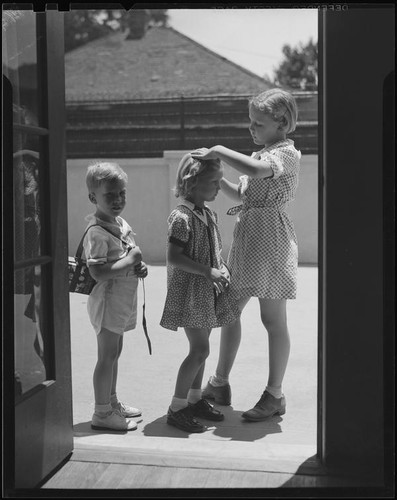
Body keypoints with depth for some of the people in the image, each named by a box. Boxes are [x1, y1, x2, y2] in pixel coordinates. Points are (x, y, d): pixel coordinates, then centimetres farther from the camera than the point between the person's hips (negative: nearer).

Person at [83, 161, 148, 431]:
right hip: (107, 300, -9)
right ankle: (102, 413, 8)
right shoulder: (97, 232, -20)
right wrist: (130, 260, -22)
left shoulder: (121, 223, 9)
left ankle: (112, 402, 32)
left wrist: (140, 266, 1)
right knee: (107, 355, -2)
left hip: (123, 299, 9)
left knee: (114, 352, 18)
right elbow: (98, 272, -27)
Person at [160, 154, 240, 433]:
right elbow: (173, 258, -22)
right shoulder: (182, 218, -17)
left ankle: (195, 399, 29)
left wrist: (222, 271, 1)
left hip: (208, 290, 9)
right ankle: (176, 408, 2)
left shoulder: (210, 214, 10)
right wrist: (207, 271, -22)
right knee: (200, 349, -8)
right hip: (189, 290, -9)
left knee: (200, 348, 15)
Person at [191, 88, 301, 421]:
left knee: (273, 320, 0)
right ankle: (220, 385, 25)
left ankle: (275, 395, 12)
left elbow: (255, 169, -33)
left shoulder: (287, 154, -12)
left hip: (271, 238, -9)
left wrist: (218, 151, -23)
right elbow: (241, 193, 20)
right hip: (246, 237, 9)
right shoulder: (263, 154, 17)